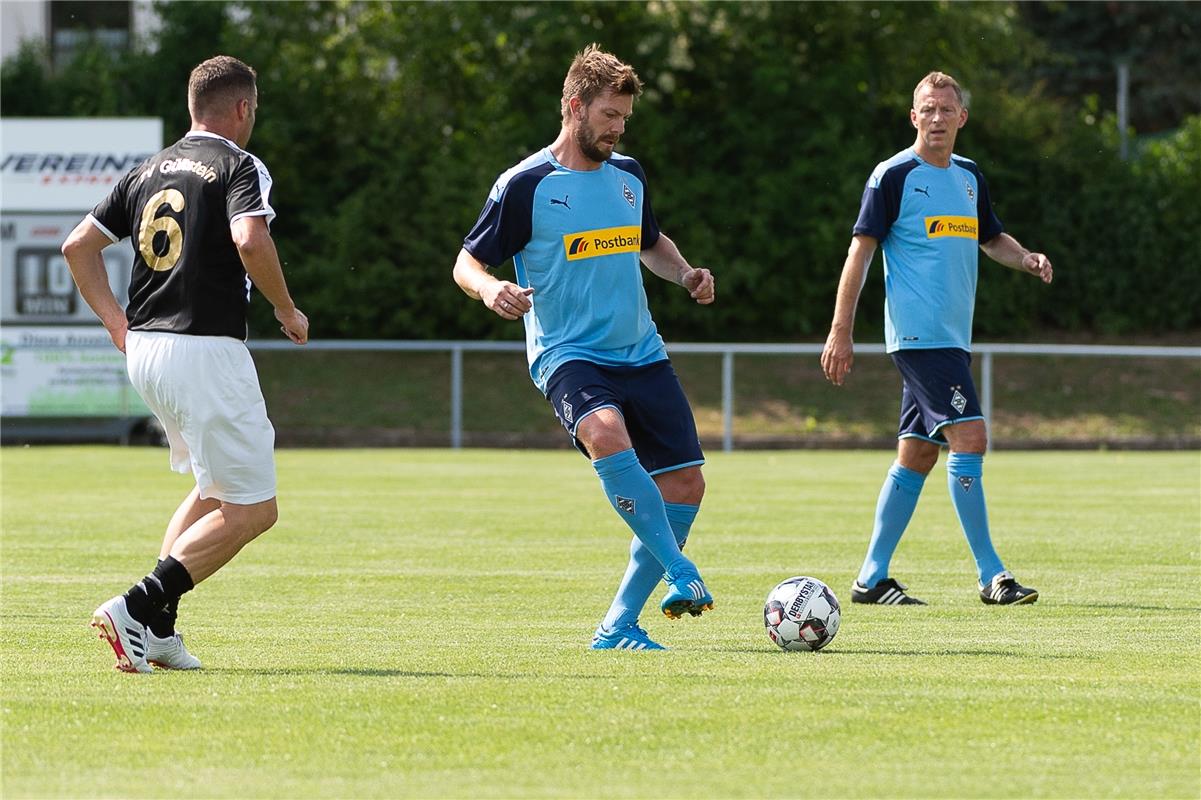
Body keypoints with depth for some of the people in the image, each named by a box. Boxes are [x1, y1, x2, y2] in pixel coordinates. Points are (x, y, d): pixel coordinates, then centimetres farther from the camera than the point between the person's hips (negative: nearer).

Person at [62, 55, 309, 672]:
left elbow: (79, 245, 16)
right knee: (251, 509, -4)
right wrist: (287, 310, -9)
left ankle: (157, 628, 10)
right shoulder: (239, 165, -5)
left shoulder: (148, 172, 16)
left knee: (214, 489, 23)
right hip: (206, 350, -8)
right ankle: (138, 609, -18)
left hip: (143, 350, 8)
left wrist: (115, 321, 18)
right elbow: (250, 239, -23)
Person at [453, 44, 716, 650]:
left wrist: (685, 275, 10)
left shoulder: (628, 176, 12)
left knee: (685, 485, -2)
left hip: (642, 354, 6)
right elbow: (466, 262, -3)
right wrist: (490, 289, -26)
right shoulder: (526, 185, -6)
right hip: (567, 355, -6)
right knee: (607, 434, -37)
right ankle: (683, 575, -35)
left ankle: (618, 627, 6)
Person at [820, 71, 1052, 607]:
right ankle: (990, 576, -13)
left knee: (918, 454, 9)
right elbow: (861, 250, -7)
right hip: (919, 335, -8)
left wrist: (1026, 259, 5)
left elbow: (991, 239, 28)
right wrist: (840, 333, -11)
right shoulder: (894, 176, -6)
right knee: (969, 438, -15)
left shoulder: (969, 176, 16)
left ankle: (872, 578, 14)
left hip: (953, 338, 8)